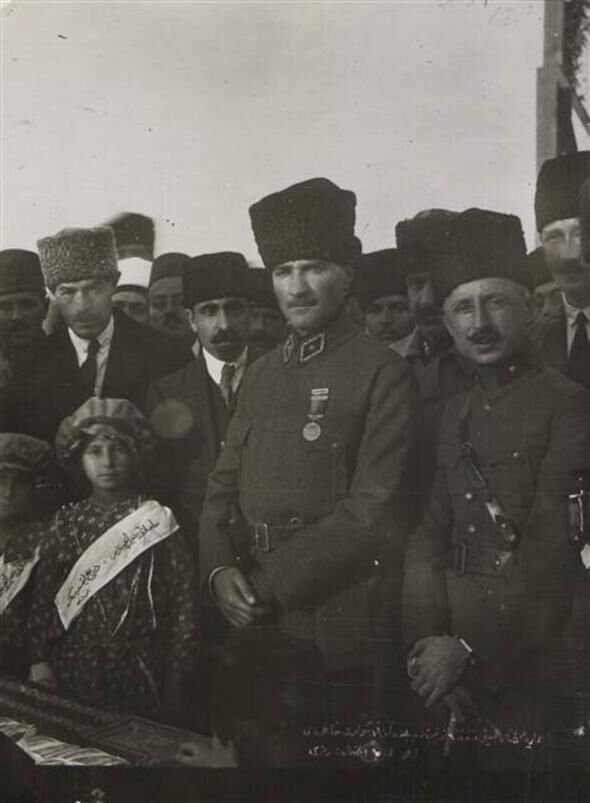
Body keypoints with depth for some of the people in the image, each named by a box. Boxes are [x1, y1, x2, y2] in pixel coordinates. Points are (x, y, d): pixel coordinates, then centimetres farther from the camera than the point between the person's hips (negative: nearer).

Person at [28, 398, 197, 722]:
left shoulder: (156, 521, -4)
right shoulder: (67, 521, 5)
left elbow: (182, 602, -4)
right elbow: (42, 596, 5)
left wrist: (173, 683, -4)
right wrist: (40, 659, -2)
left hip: (138, 673, -2)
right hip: (72, 672, 2)